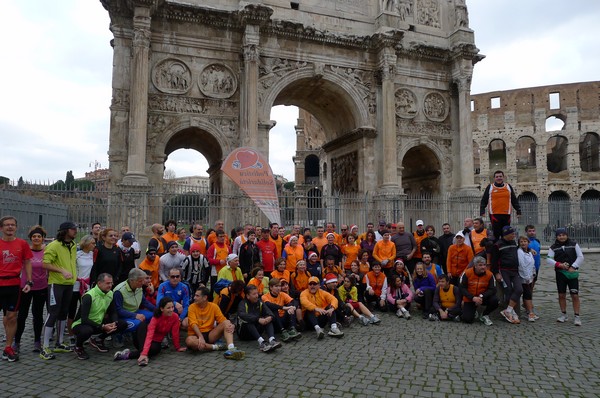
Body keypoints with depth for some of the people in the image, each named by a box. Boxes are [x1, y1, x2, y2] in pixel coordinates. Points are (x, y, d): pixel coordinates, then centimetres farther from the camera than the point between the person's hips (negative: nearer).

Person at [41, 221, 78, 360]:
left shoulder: (73, 245, 10)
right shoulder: (54, 245, -13)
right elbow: (45, 264, -19)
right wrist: (62, 271, -28)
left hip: (69, 284, 7)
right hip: (56, 284, -7)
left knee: (63, 313, 15)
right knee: (53, 314, -6)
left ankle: (60, 343, 27)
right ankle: (45, 348, 3)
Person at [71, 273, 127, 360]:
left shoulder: (110, 294, -2)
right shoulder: (89, 296, -23)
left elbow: (113, 312, 3)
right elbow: (84, 319, -28)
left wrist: (114, 323, -19)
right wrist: (102, 327, -32)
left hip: (98, 323, 6)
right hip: (81, 324, -6)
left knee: (123, 324, -10)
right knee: (87, 330, -41)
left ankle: (98, 340, 11)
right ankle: (78, 347, -5)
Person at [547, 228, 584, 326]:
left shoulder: (574, 244, 1)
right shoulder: (553, 247, 3)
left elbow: (580, 257, -1)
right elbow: (549, 259, -1)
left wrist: (573, 267, -10)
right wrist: (559, 265, -16)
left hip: (572, 273, -1)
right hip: (560, 273, 2)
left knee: (575, 295, -4)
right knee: (561, 295, 6)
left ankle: (577, 316, 3)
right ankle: (563, 314, 18)